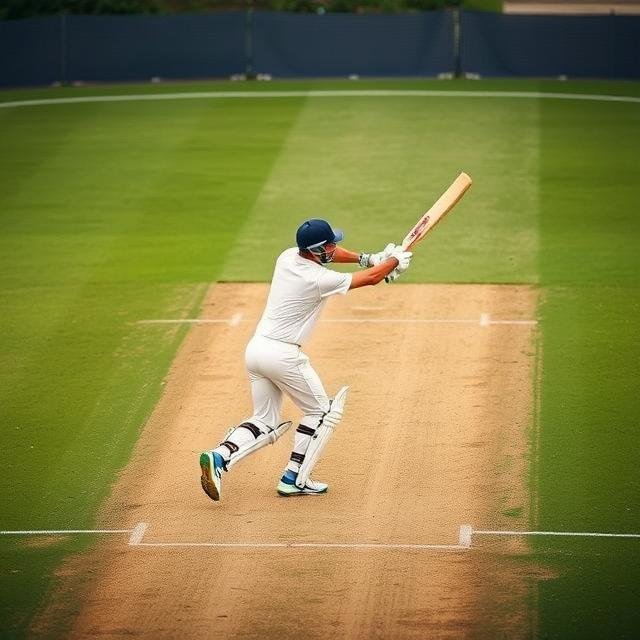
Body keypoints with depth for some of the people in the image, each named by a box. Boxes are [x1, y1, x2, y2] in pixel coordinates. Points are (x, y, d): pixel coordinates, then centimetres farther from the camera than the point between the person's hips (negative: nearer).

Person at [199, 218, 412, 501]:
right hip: (283, 355, -8)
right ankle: (294, 479, 8)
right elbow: (371, 278, -5)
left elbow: (325, 253, 25)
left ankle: (219, 456, -8)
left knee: (265, 422, 15)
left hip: (255, 349, 8)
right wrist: (395, 260, 14)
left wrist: (366, 258, 18)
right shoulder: (319, 279, -16)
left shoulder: (287, 256, 5)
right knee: (321, 412, 12)